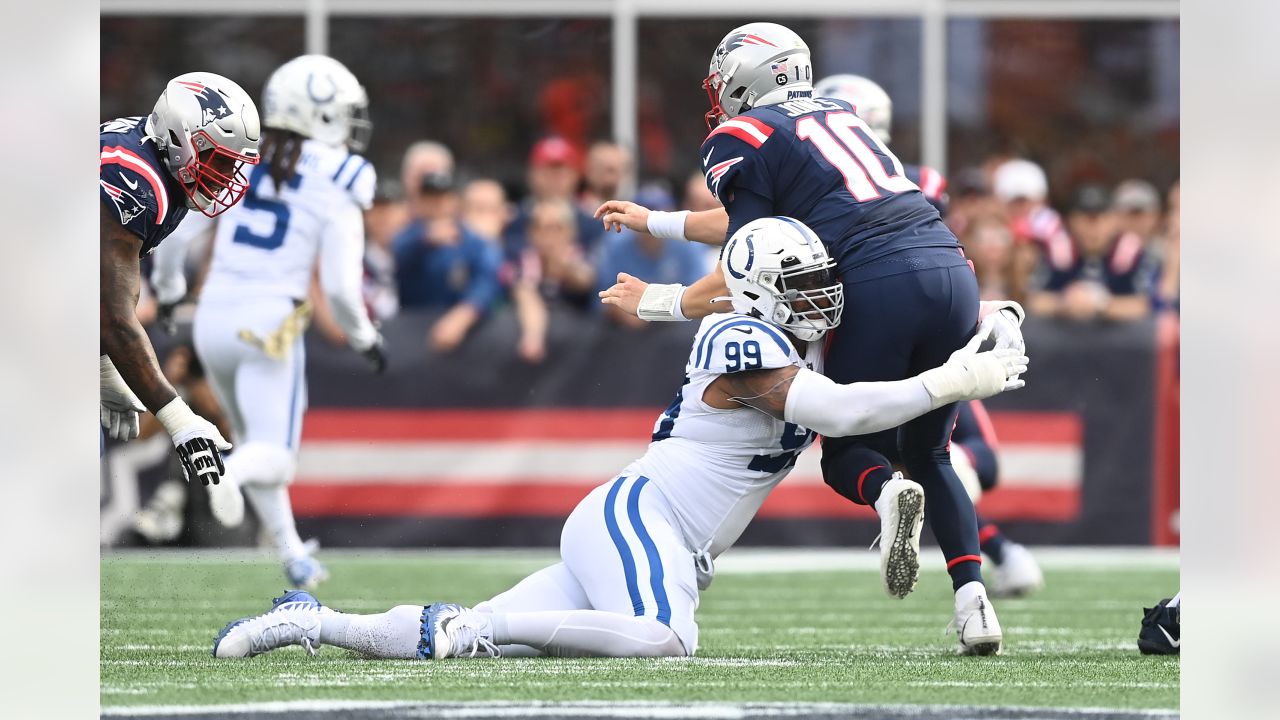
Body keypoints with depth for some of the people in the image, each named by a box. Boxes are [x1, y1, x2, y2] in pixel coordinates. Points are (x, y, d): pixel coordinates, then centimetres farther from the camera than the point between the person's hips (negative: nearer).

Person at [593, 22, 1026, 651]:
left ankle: (889, 495, -22)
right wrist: (653, 222, 50)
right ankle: (972, 595, -2)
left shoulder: (740, 139, 7)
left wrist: (652, 302, 17)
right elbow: (764, 226, 40)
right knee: (926, 454, 20)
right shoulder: (836, 114, 29)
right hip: (950, 265, 6)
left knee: (846, 453, 13)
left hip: (882, 284, -6)